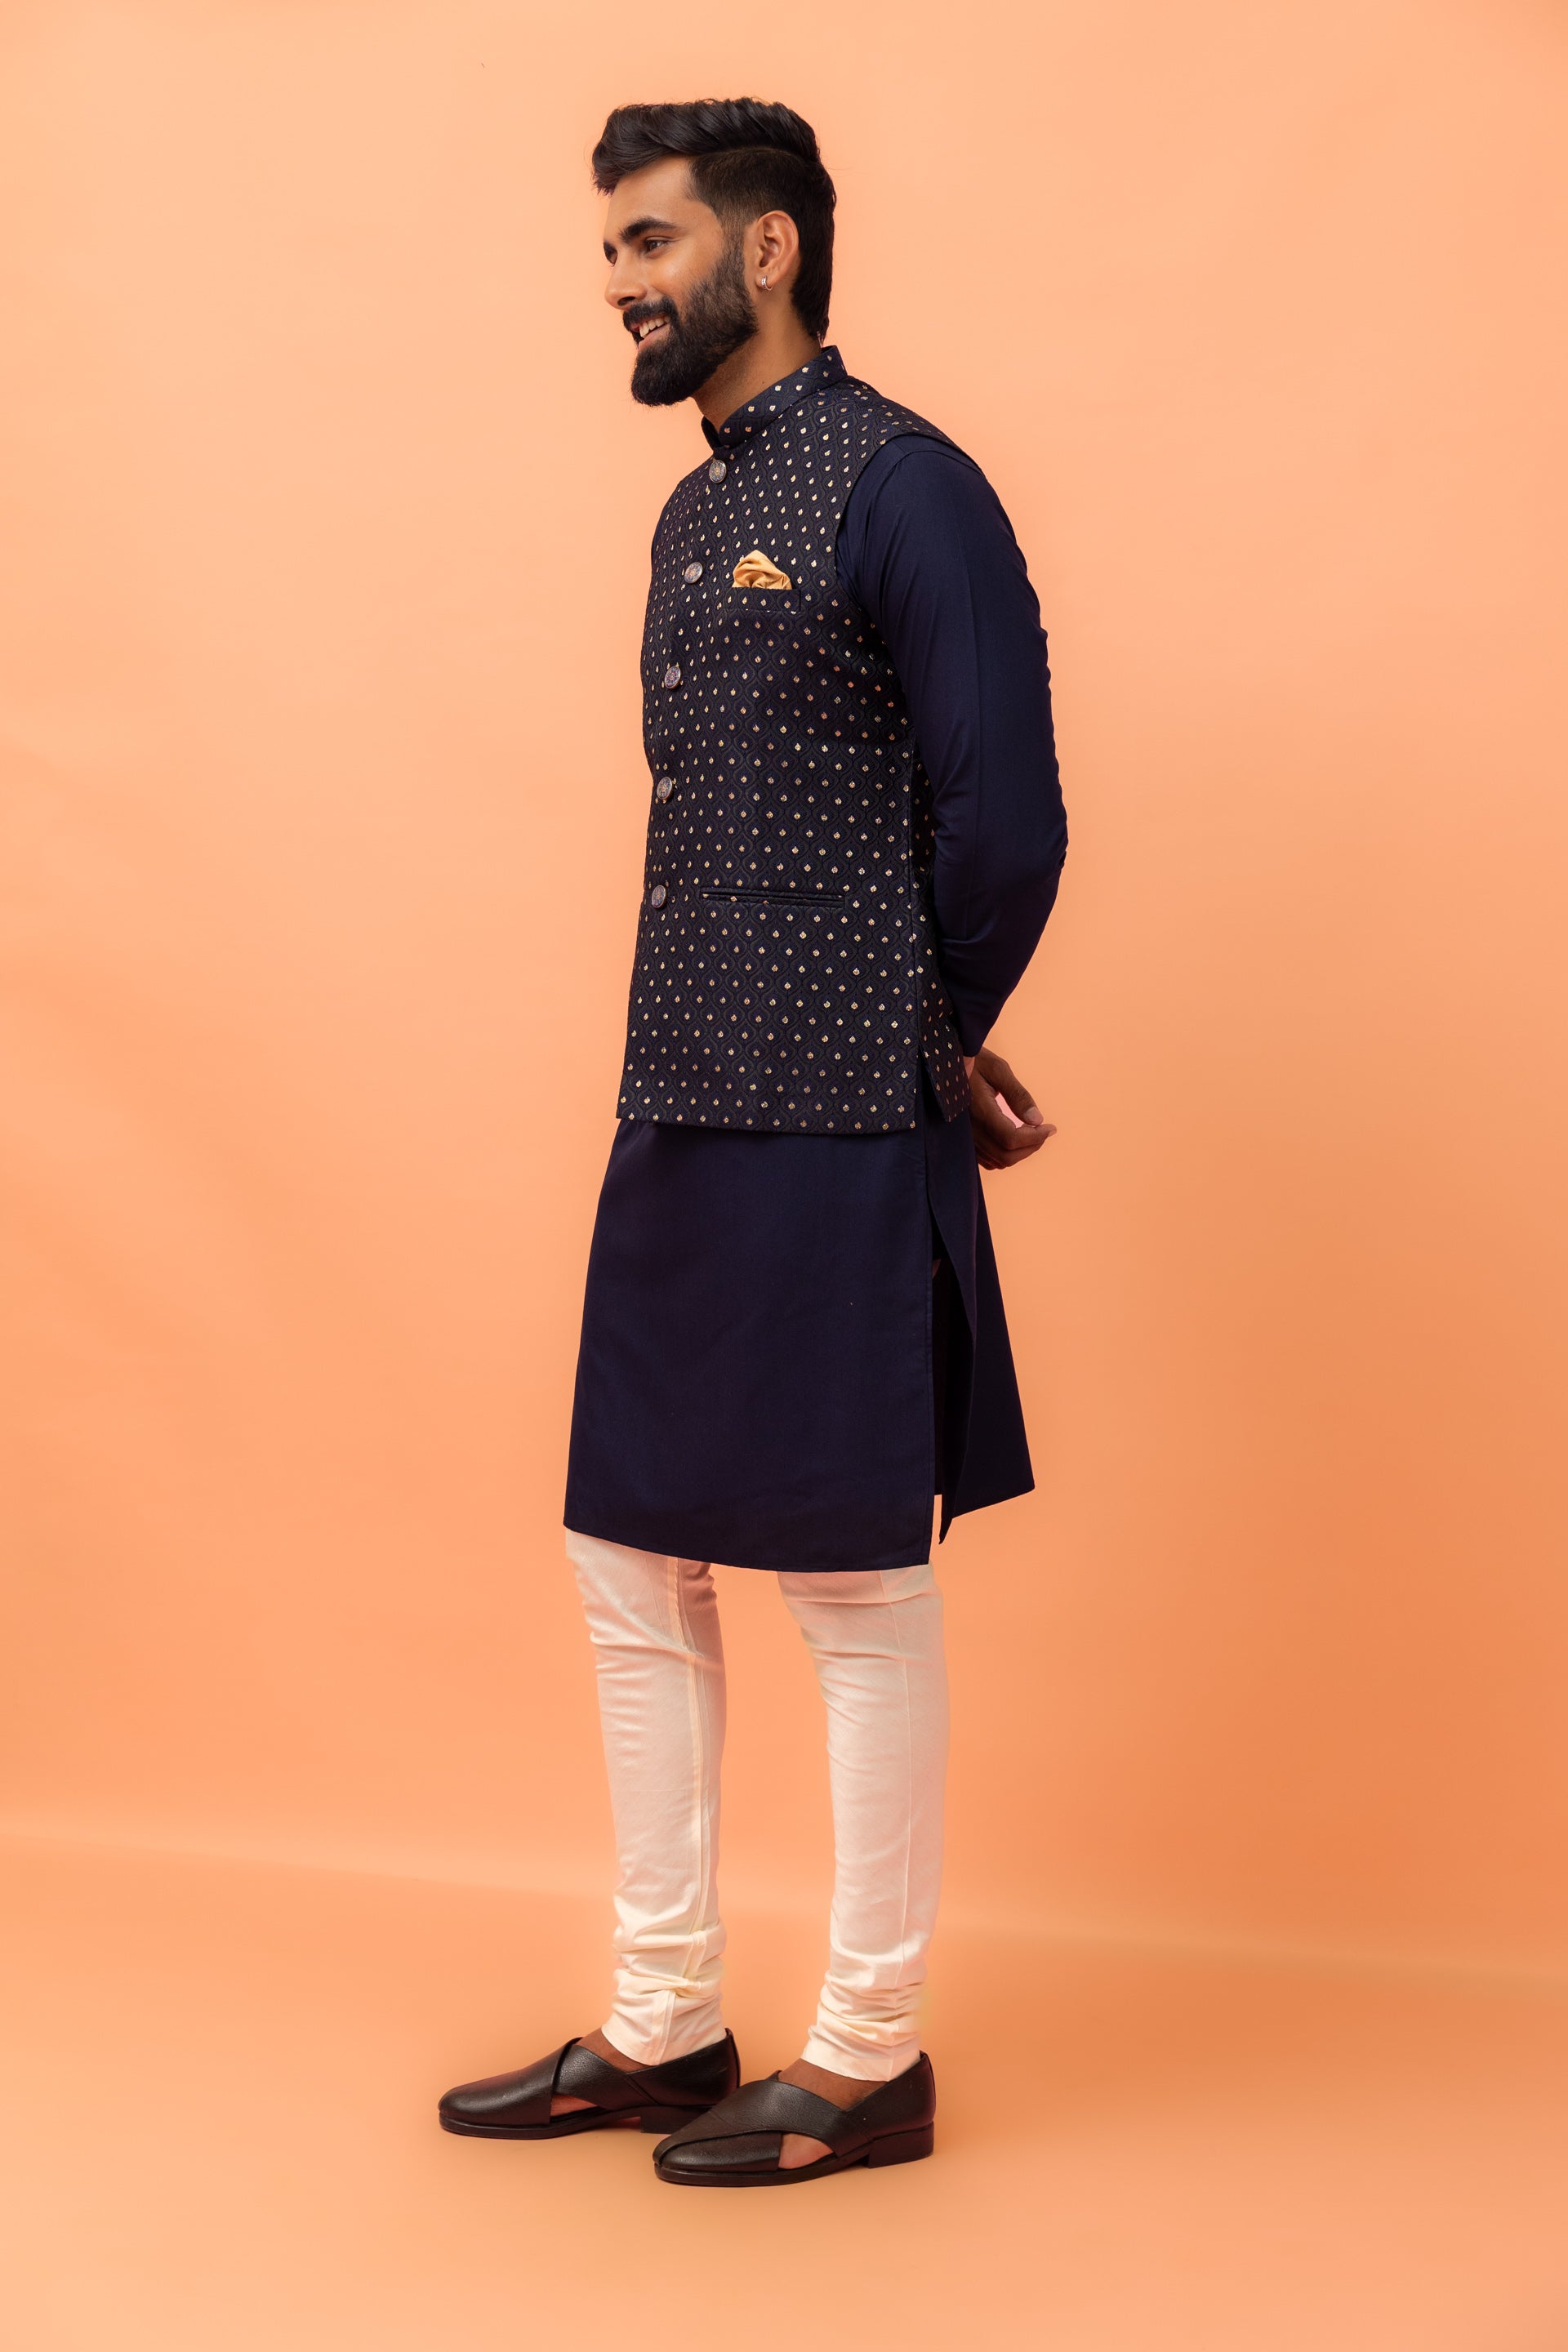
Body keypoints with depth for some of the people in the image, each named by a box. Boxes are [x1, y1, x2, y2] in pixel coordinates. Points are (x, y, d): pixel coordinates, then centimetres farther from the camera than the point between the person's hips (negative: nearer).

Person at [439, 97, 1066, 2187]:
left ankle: (870, 2059, 16)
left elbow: (1004, 824, -14)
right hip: (682, 1120, 9)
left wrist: (931, 1061, -1)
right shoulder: (699, 513, 17)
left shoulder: (900, 489, -10)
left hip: (833, 1143, -9)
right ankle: (662, 2030, 26)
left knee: (855, 1594, 1)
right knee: (634, 1567, 13)